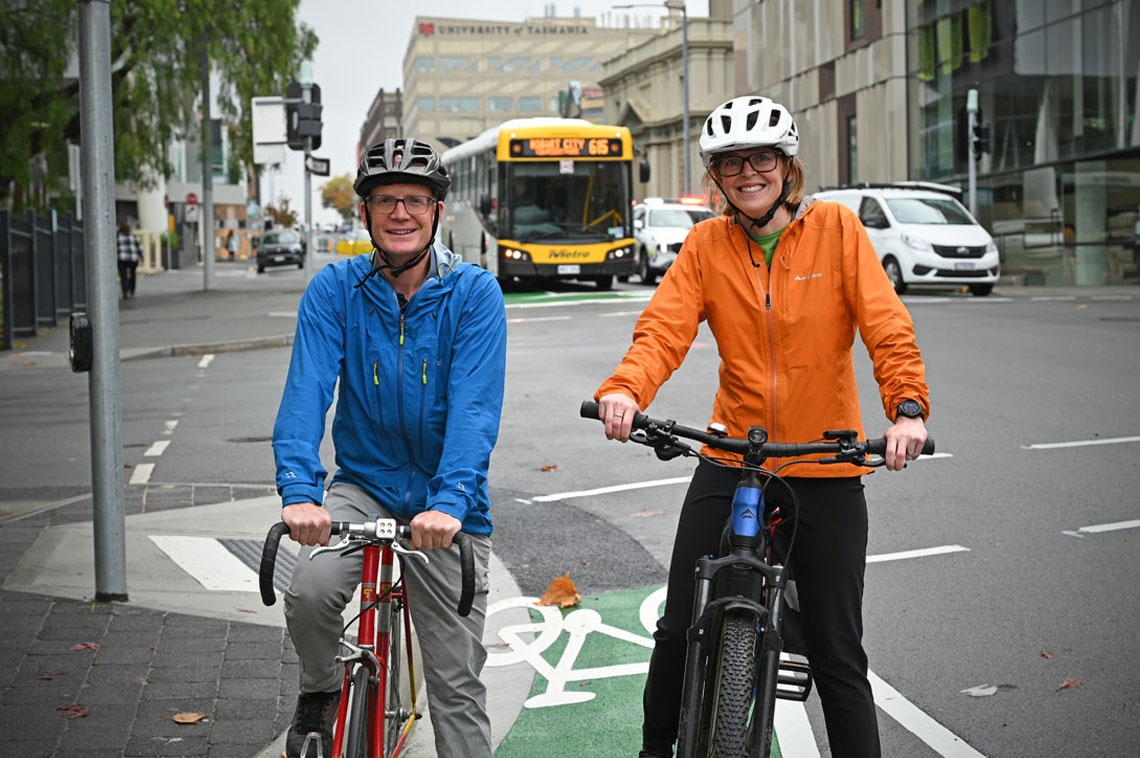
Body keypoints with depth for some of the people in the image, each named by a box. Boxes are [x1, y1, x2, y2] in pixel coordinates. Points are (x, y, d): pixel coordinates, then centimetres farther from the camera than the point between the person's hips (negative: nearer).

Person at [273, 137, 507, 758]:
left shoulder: (474, 293, -10)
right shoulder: (335, 289, -6)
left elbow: (474, 408, -21)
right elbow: (306, 392, -17)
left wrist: (450, 503, -36)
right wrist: (300, 492, -33)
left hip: (446, 503, -1)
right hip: (364, 485, 1)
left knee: (457, 683, 1)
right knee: (310, 592, -26)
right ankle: (320, 694, 5)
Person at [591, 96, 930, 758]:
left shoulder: (836, 229, -2)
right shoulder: (707, 245, 3)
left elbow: (888, 327, -10)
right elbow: (664, 329, -9)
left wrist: (908, 406, -28)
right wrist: (626, 390, -29)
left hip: (826, 466, -2)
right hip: (730, 459, 2)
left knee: (837, 653, 2)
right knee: (679, 630, 3)